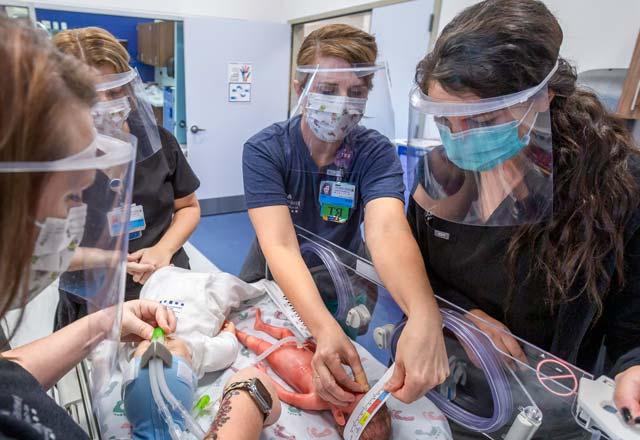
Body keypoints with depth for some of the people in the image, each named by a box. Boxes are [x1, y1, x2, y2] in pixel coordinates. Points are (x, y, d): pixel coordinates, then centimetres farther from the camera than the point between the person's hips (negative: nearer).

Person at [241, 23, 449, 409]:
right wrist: (325, 329, -49)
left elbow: (387, 231, -34)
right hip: (273, 289, 0)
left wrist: (424, 317, -54)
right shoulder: (264, 150, -20)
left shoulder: (376, 152, -16)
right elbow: (279, 245, -32)